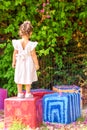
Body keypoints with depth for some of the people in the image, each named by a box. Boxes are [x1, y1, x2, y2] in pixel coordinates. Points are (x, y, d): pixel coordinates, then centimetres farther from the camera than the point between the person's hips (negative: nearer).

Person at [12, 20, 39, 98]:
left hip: (20, 63, 2)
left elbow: (15, 53, -2)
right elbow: (33, 55, -14)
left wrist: (14, 62, 11)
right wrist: (36, 64, -3)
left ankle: (20, 93, 19)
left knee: (19, 78, 13)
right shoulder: (31, 44, -20)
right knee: (28, 78, 10)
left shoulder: (17, 43, -12)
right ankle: (28, 93, 15)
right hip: (29, 63, -2)